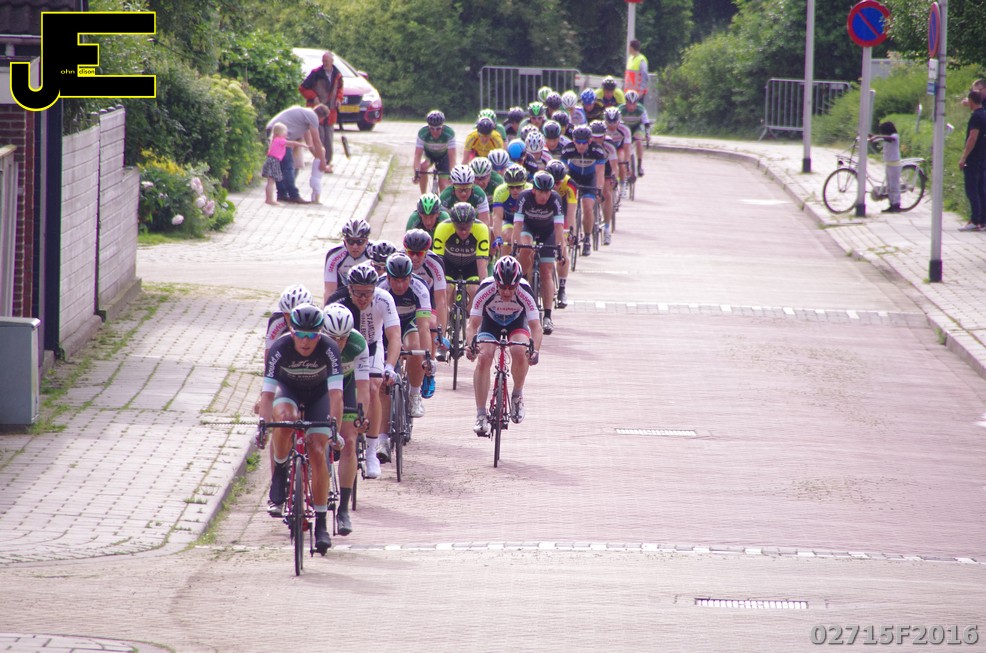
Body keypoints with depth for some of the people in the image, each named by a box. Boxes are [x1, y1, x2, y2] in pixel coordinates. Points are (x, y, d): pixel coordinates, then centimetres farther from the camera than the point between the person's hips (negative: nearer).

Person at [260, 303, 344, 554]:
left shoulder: (329, 349, -31)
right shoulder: (280, 348, -30)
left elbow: (335, 393, -36)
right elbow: (267, 392, -32)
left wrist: (335, 428, -48)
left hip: (318, 394, 0)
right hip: (288, 389, 0)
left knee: (317, 452, -14)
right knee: (285, 418, -36)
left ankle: (321, 523, -8)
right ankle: (279, 473, -10)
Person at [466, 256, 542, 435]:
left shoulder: (525, 291, -32)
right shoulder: (485, 290, -32)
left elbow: (535, 326, -34)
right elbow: (472, 324, -31)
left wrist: (535, 350, -52)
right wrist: (471, 345, -51)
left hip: (517, 324, 0)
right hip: (490, 324, 0)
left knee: (520, 352, -31)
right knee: (483, 358, -25)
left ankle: (517, 395, -3)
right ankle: (481, 415, -19)